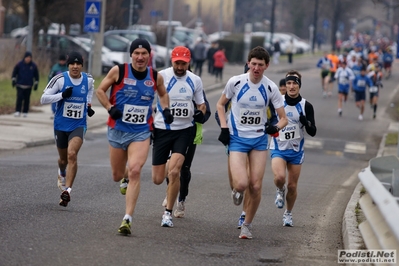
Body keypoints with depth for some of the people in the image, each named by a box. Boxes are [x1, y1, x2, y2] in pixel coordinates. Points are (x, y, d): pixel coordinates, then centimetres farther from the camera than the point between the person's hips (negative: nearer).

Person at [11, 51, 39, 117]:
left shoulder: (33, 65, 2)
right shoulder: (19, 64, -4)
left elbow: (36, 75, 10)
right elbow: (14, 72, 3)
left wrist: (36, 84, 8)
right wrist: (13, 80, -6)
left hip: (29, 86, 2)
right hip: (20, 85, -2)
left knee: (27, 99, 3)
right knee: (19, 98, -12)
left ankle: (25, 112, 11)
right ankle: (18, 111, -13)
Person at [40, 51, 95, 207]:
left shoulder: (88, 80, -2)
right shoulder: (60, 79, -12)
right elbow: (43, 99, -12)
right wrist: (62, 95, -24)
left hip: (79, 125, -1)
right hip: (61, 125, 1)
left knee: (72, 154, -24)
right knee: (63, 159, 17)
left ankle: (67, 190, -27)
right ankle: (62, 174, 54)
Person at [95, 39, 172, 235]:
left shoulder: (156, 77, 2)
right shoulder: (118, 71, -6)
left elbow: (163, 94, 22)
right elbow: (100, 90, 2)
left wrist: (165, 109, 4)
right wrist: (110, 108, -14)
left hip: (141, 133, 0)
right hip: (118, 130, 1)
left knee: (135, 171, -20)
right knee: (117, 176, 12)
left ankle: (127, 219, -21)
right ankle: (126, 177, 53)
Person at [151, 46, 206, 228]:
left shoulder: (195, 80, 3)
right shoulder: (160, 76, -7)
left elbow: (201, 104, 16)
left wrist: (200, 113, -6)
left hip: (184, 131, 0)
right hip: (162, 130, 0)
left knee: (174, 172, -19)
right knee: (158, 180, 2)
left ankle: (168, 213, -5)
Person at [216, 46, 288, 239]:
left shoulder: (270, 88, -4)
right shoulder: (235, 82, -8)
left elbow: (283, 118, 2)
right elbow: (220, 104, 8)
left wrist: (276, 127, -20)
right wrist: (224, 128, -4)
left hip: (259, 140, 2)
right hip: (237, 139, -2)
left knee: (256, 187, -1)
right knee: (241, 183, -18)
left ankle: (247, 225, 19)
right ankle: (237, 191, 21)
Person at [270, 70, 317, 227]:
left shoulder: (306, 106, -4)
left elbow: (313, 132, -6)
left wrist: (306, 122, -25)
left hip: (296, 151, 1)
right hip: (278, 148, -1)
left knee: (292, 186, 6)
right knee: (280, 177, -26)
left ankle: (288, 214, 28)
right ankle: (280, 191, 10)